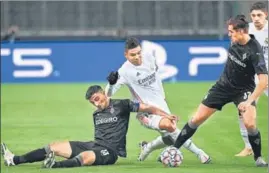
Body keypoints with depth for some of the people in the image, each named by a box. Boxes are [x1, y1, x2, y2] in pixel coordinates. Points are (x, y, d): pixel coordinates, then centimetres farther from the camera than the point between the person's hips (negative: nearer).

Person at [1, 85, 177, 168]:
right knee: (56, 147, -2)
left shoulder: (121, 105, -3)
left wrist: (166, 116, -18)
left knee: (86, 157, -40)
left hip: (111, 151, -7)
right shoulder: (97, 114, 18)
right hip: (96, 145, 7)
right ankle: (15, 160, -7)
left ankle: (55, 165, -67)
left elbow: (146, 108, -10)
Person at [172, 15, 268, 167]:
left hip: (243, 90, -5)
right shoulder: (236, 42, -10)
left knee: (250, 123, -27)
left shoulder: (254, 51, -28)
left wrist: (249, 101, -38)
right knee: (197, 119, 4)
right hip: (224, 85, 5)